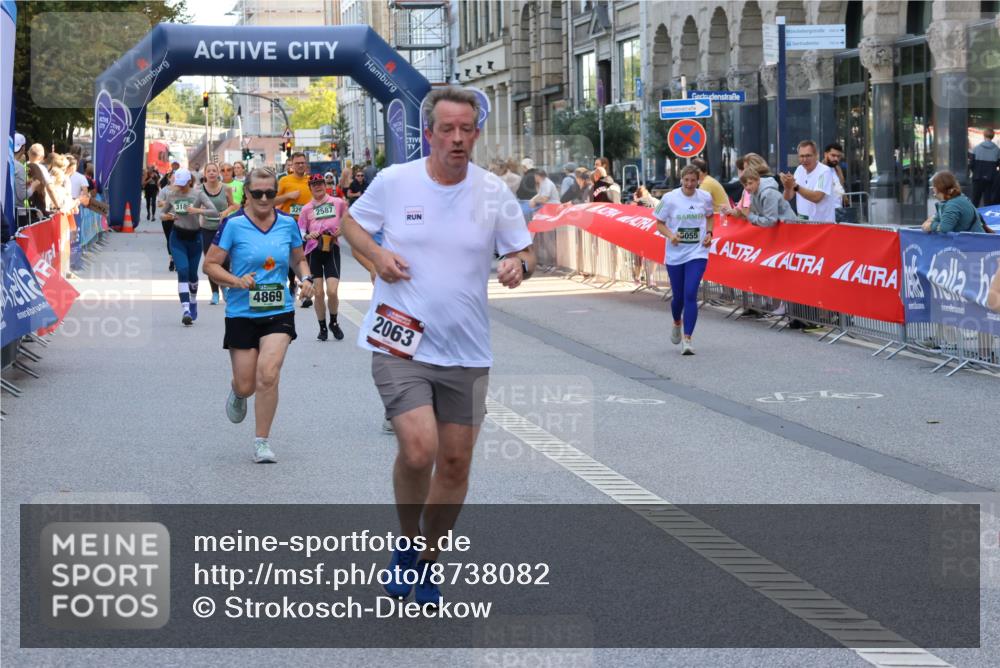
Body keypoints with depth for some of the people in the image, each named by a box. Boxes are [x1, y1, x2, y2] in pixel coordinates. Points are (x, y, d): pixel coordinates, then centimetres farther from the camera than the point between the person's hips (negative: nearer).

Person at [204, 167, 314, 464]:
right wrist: (237, 281, -20)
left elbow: (299, 259, 20)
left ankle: (262, 442, -3)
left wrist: (305, 278, -1)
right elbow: (210, 264, -3)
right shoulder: (233, 225, -6)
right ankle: (237, 393, 45)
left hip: (279, 312, 1)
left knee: (268, 374, -17)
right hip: (241, 314, -1)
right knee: (246, 385, 3)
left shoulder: (288, 223, 4)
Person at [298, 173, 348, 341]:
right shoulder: (307, 208, 3)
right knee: (318, 293, 0)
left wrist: (342, 230, -4)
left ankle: (334, 323, 15)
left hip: (332, 249, -1)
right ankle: (322, 328, 17)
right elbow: (300, 230, 4)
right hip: (313, 251, 1)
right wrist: (307, 236, -17)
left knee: (332, 292, -11)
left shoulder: (338, 203, 1)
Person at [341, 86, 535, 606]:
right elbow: (351, 222, 12)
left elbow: (523, 251, 10)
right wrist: (377, 254, -8)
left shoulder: (494, 193, 1)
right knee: (418, 450, -20)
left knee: (455, 463, 6)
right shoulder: (393, 182, -3)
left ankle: (428, 559, 28)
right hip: (400, 344, -3)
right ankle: (406, 543, 8)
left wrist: (518, 264, -15)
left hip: (466, 352, 3)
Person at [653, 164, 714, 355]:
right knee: (678, 296, 11)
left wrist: (709, 233, 0)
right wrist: (670, 235, -18)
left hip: (697, 253, -1)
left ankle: (687, 340, -11)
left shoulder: (705, 197, -1)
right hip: (675, 254, 1)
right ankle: (677, 324, 45)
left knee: (690, 294, -14)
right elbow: (659, 223, 1)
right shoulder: (670, 198, -7)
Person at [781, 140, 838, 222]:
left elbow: (816, 197, -24)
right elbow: (788, 197, 6)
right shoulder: (800, 169, 8)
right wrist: (787, 187, -16)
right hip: (802, 221, 6)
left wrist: (795, 186, -29)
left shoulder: (824, 171, -12)